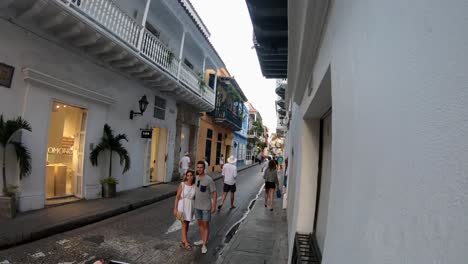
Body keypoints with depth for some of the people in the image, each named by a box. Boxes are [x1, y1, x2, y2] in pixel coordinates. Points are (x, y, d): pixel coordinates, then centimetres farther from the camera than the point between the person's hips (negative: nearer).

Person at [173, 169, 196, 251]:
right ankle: (186, 242, 15)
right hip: (182, 206, -4)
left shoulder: (195, 186, -4)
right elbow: (177, 197, -9)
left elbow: (195, 197, 6)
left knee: (187, 224, 14)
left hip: (190, 207, 4)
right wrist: (175, 208, -10)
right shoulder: (182, 184, -14)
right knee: (184, 225, 1)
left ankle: (183, 241, 29)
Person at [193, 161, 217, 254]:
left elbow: (214, 193, -14)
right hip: (197, 206, 6)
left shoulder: (209, 180, -18)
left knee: (206, 225, 5)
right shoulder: (196, 179, 0)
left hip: (206, 207, -6)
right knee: (200, 223, 18)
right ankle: (203, 240, 36)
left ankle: (204, 244, 16)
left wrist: (214, 206, -15)